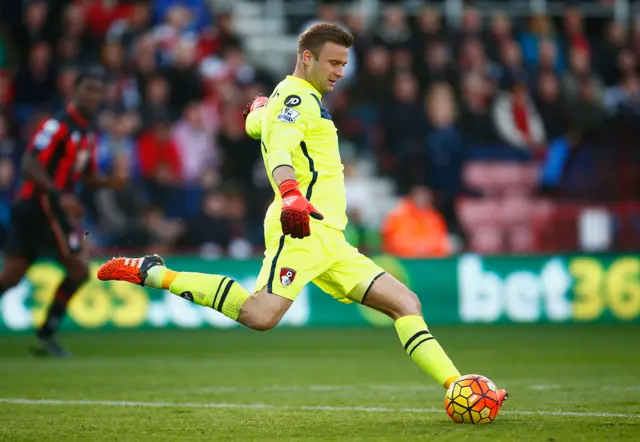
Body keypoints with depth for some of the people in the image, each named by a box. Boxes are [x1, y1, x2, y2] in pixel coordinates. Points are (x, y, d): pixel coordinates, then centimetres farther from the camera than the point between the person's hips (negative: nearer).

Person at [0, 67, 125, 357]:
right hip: (41, 204, -9)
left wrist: (110, 182, 3)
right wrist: (59, 195, -29)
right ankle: (47, 334, -1)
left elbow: (87, 177, 24)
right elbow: (29, 165, -21)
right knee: (78, 269, -8)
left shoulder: (87, 135, 16)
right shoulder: (58, 126, -14)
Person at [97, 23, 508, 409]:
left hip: (329, 240, 10)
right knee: (261, 315, -28)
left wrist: (259, 107, 73)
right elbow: (279, 150, -25)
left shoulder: (281, 98, 25)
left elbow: (255, 125, 48)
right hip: (306, 230, -10)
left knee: (406, 303, 4)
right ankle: (152, 273, -16)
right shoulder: (298, 98, -6)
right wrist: (291, 195, -45)